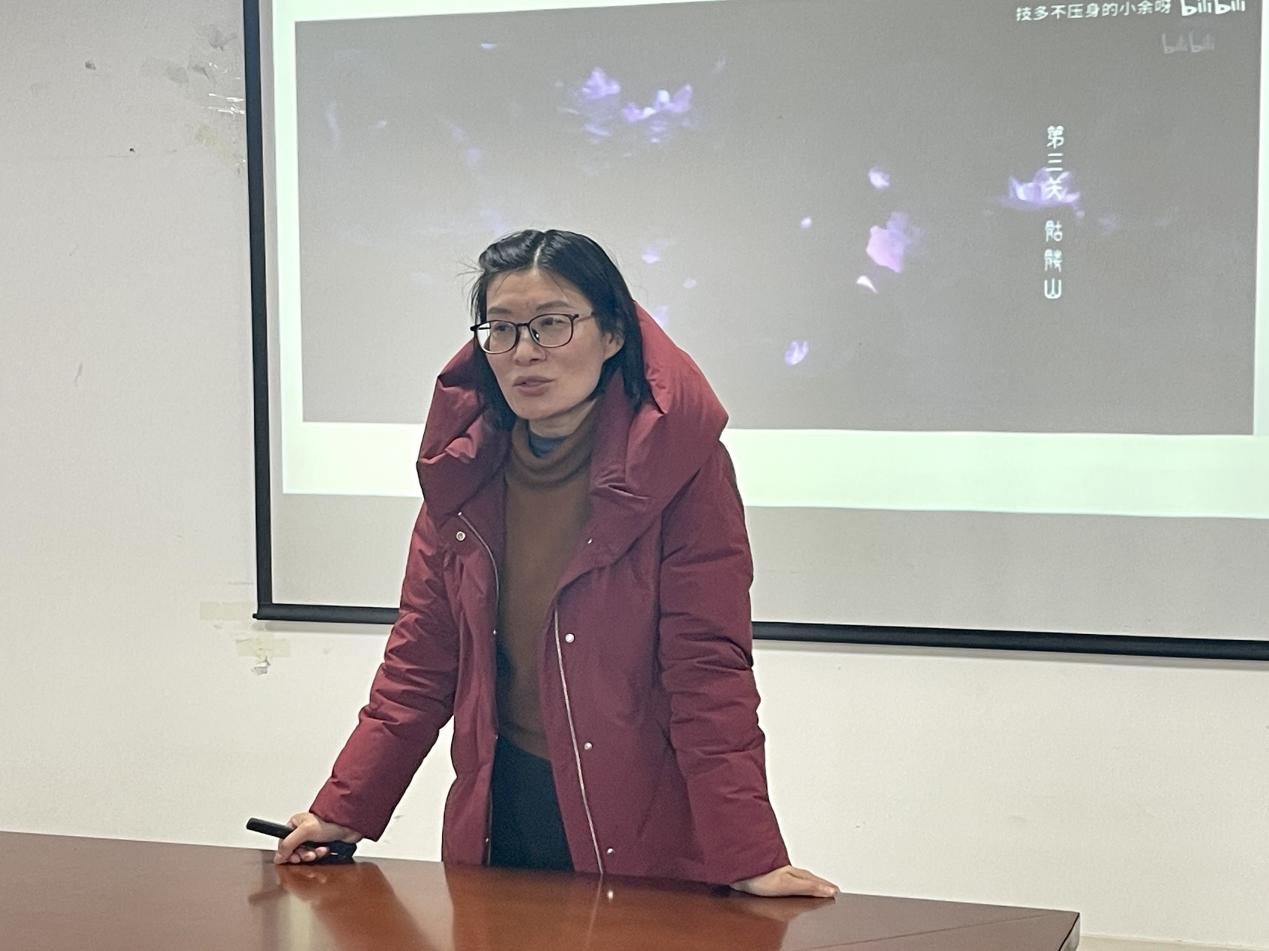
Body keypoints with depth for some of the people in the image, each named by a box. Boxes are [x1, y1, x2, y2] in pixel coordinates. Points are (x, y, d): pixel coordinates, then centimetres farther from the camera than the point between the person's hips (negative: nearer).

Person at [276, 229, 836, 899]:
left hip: (642, 836, -4)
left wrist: (748, 858, -22)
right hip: (498, 814, 5)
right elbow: (421, 660, 5)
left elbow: (708, 669, -17)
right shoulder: (464, 469, 3)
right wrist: (344, 811, -1)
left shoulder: (680, 467, -13)